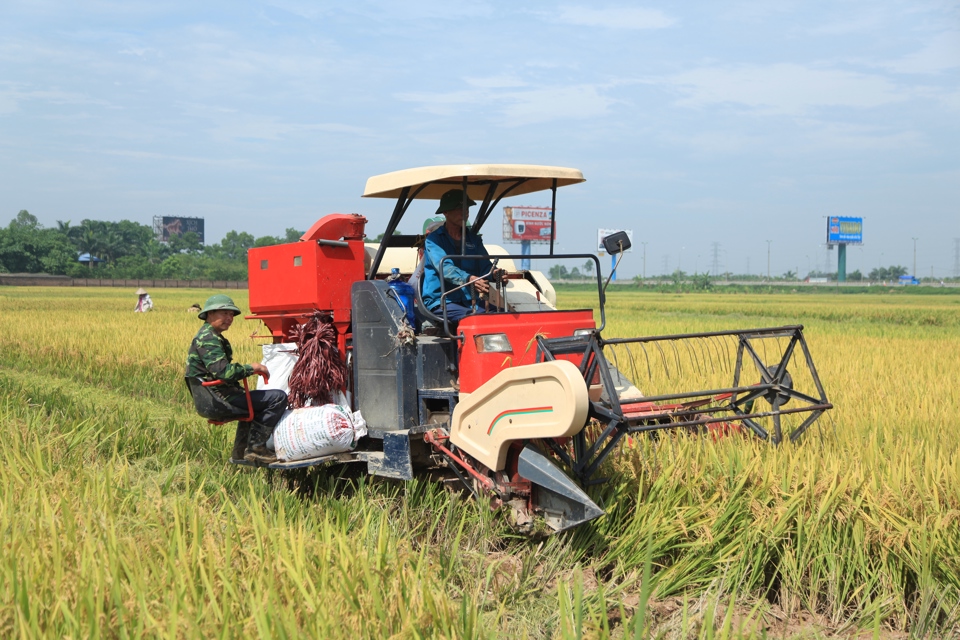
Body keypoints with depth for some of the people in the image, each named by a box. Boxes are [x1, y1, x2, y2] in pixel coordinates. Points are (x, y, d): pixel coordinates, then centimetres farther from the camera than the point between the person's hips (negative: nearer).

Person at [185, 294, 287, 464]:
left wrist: (247, 369, 10)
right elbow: (223, 372, -27)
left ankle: (241, 449, 30)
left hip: (210, 398, 11)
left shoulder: (209, 337, 19)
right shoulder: (208, 339, -15)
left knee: (255, 399, 39)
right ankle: (255, 447, -10)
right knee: (278, 398, -15)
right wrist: (251, 368, -13)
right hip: (220, 399, -11)